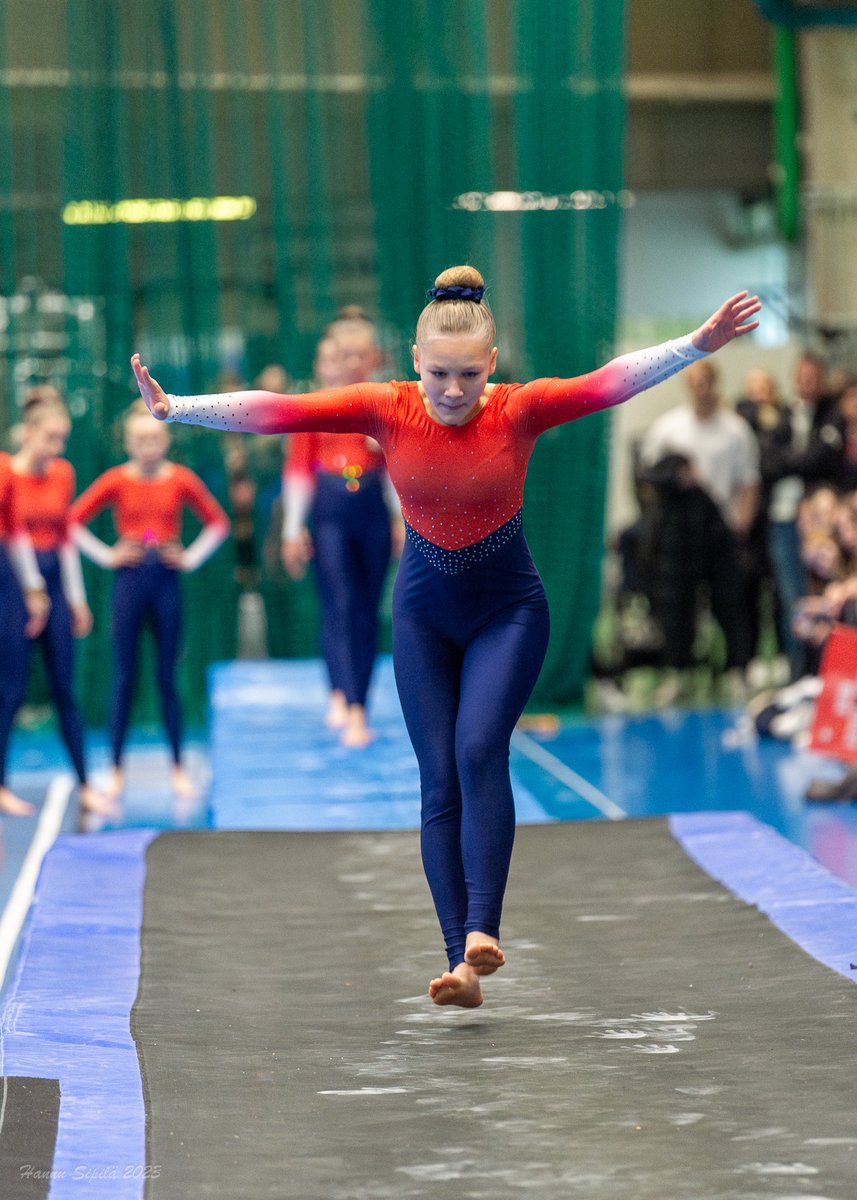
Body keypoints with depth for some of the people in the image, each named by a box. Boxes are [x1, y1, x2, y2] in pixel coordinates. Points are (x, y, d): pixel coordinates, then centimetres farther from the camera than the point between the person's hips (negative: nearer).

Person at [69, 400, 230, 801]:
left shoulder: (181, 480, -1)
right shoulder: (116, 480, -3)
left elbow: (217, 522, 9)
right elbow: (74, 521, 1)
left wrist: (192, 557, 0)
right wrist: (106, 555, -4)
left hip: (166, 579, 1)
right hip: (129, 579, 0)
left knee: (167, 677, 6)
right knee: (124, 678, 3)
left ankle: (178, 768, 13)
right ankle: (116, 771, 8)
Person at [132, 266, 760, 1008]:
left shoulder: (519, 410, -16)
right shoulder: (387, 409, -12)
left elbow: (609, 384, -30)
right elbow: (280, 412, -18)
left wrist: (698, 346, -44)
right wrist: (177, 408, -28)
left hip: (509, 610, -2)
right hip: (424, 612, 2)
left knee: (479, 751, -22)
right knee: (440, 782, -4)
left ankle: (482, 929, -24)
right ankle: (463, 964, -5)